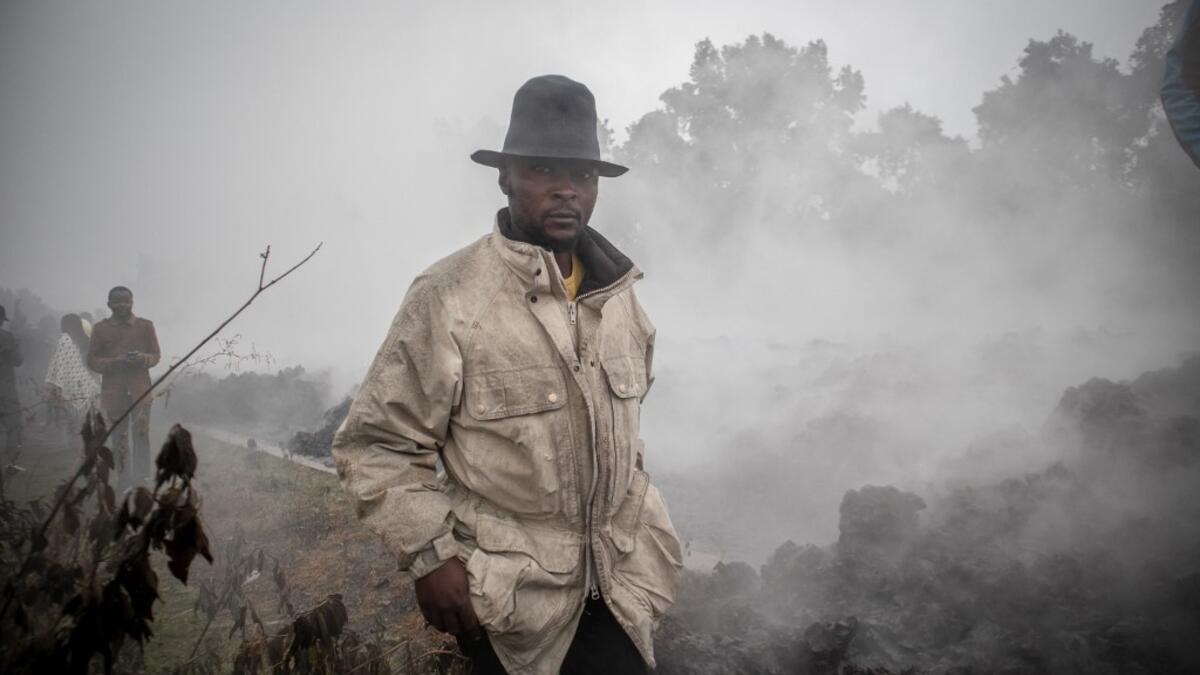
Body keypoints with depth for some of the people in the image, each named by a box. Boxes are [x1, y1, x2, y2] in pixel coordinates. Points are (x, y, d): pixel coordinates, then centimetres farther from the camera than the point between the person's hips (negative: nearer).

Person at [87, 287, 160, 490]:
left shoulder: (146, 326, 6)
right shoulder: (100, 329, 6)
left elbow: (156, 355, 8)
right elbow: (92, 360, 4)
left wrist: (142, 358, -15)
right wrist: (116, 362, -14)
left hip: (140, 390, -1)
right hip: (113, 391, 1)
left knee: (141, 434, -12)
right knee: (119, 438, 7)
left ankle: (141, 480, -11)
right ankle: (124, 482, 16)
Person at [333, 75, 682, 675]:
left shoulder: (618, 293, 4)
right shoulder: (449, 298, -15)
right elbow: (375, 445, -11)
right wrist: (430, 554, -17)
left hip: (618, 589, 5)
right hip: (510, 600, -5)